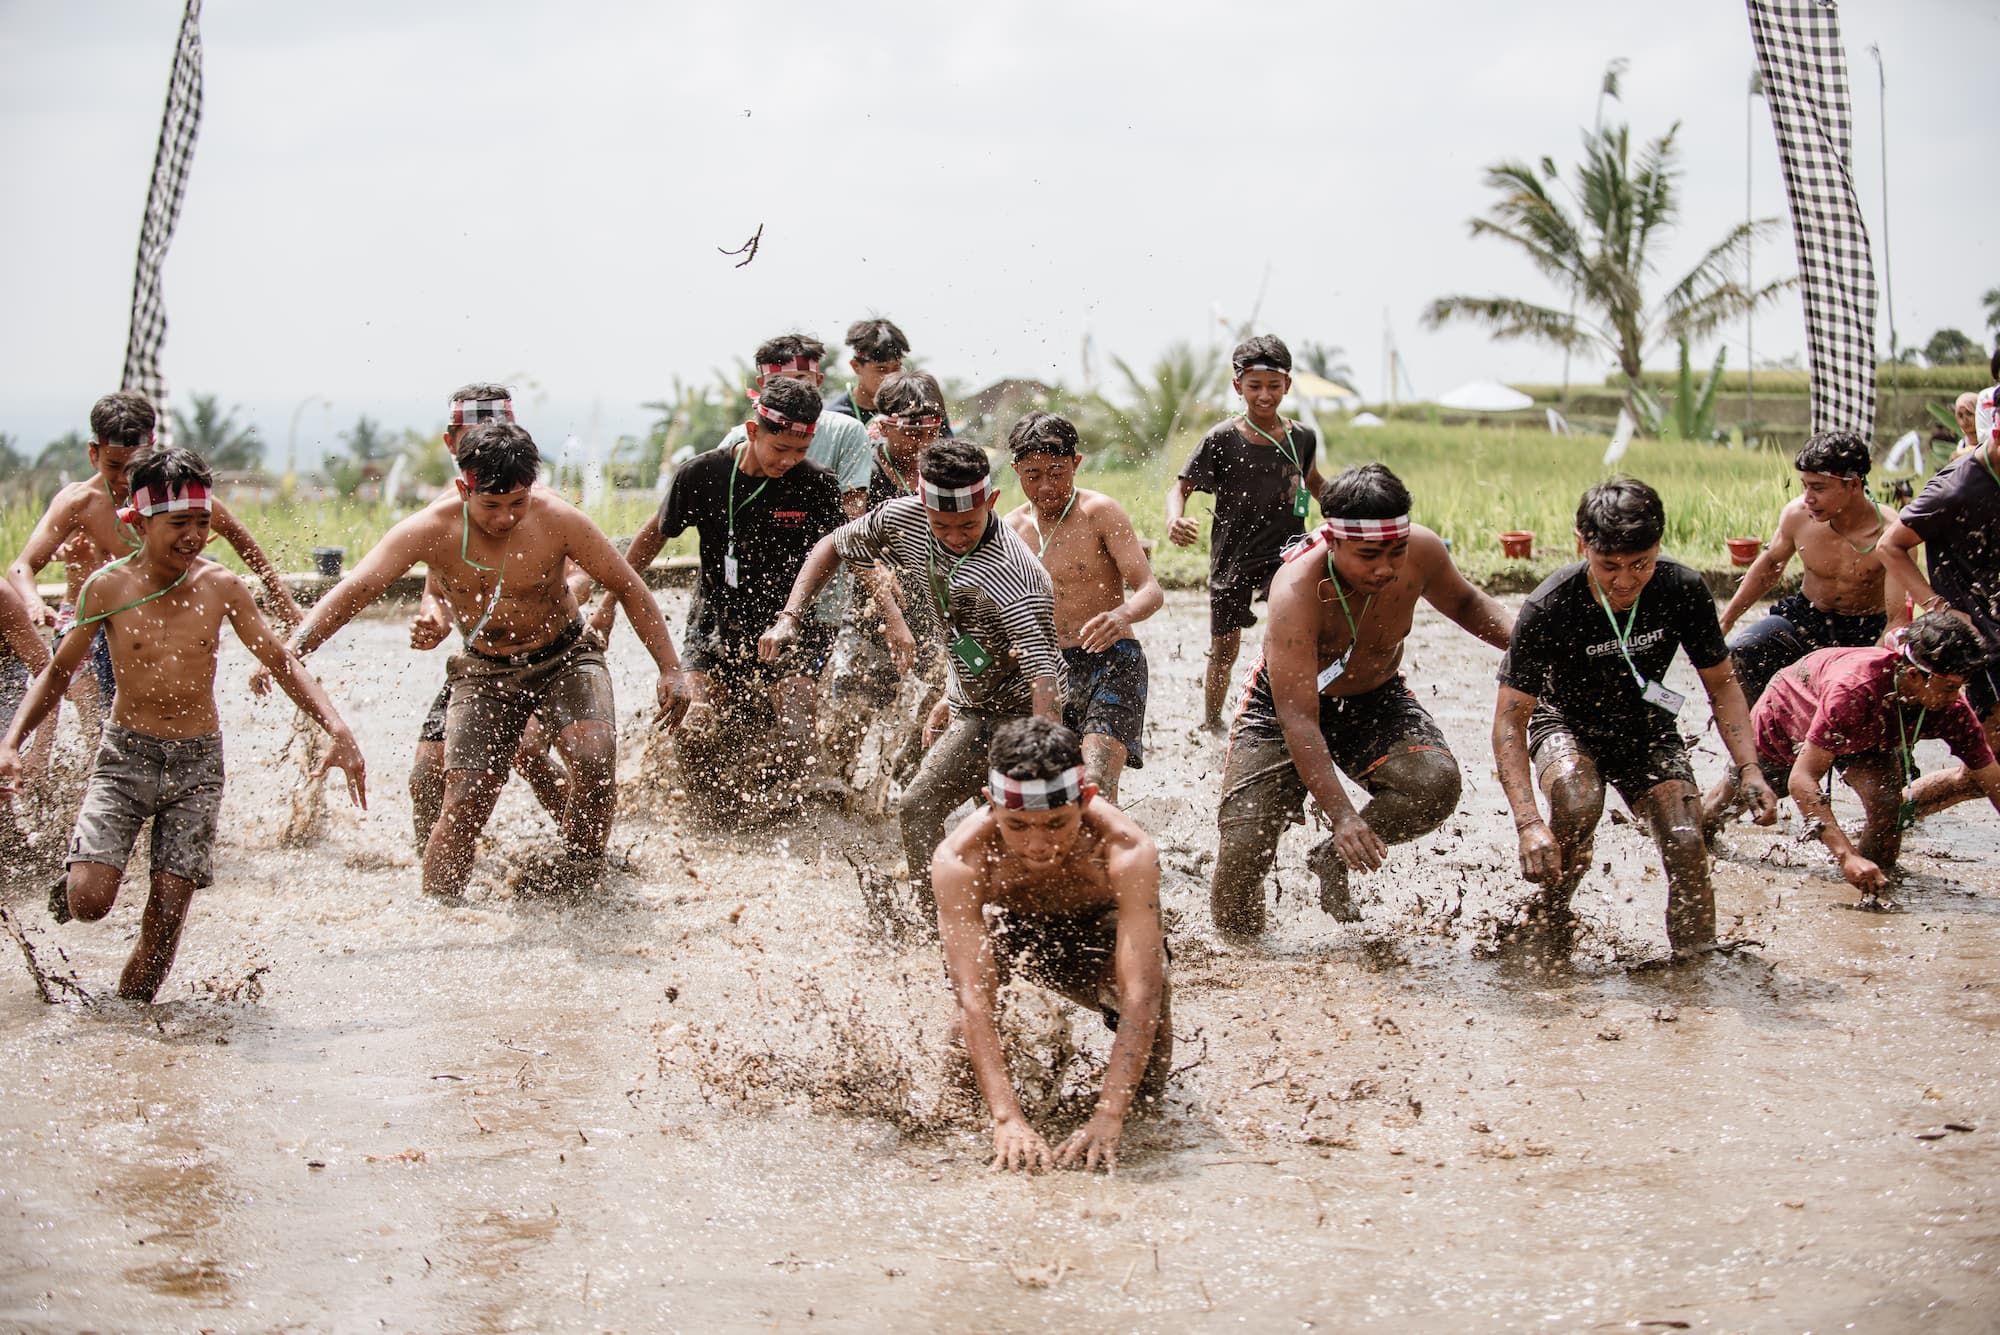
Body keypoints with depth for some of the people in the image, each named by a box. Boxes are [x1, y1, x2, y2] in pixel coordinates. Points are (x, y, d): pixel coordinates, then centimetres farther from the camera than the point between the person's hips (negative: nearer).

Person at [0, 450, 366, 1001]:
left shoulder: (220, 588, -2)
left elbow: (283, 663, 3)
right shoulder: (107, 588, -5)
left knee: (167, 914, -4)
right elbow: (57, 671, 5)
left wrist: (338, 731, -10)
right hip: (125, 754, -1)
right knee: (90, 900, -17)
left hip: (198, 763, 1)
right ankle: (69, 885, 19)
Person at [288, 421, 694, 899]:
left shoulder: (557, 520, -22)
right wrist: (288, 653, -40)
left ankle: (583, 880, -7)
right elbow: (352, 592, -25)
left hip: (564, 658, -1)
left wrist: (671, 669, -10)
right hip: (485, 672, 1)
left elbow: (628, 588, -10)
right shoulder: (432, 529, -21)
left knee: (594, 757, -27)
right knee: (465, 800, -10)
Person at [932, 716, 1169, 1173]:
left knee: (1142, 1088, -13)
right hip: (1010, 929, 1)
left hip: (1100, 932, -1)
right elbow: (973, 997, -40)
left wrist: (1107, 1118, -52)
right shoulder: (959, 861, -37)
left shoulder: (1128, 852, -39)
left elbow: (1141, 993, -42)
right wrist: (1007, 1118, -51)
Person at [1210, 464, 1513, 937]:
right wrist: (1342, 815, -49)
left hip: (1376, 700, 4)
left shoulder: (1421, 552, -22)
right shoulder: (1297, 590, -36)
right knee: (1242, 853, -16)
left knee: (1436, 784, -27)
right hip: (1282, 705, -3)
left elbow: (1464, 603, 4)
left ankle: (1332, 859, -1)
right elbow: (1298, 720, -39)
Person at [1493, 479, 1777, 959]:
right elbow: (1509, 723, -28)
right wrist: (1529, 823, -41)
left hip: (1646, 729, 2)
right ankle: (1549, 919, -8)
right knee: (1577, 803, -34)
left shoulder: (1683, 591, -21)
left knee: (1687, 846, -19)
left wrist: (1749, 768, -19)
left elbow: (1722, 684, -5)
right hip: (1566, 723, -2)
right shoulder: (1548, 609, -30)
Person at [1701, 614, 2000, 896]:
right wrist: (1846, 855, -58)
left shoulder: (1952, 708, -34)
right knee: (1736, 794, 22)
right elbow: (1801, 779, -49)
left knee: (1887, 804, -26)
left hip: (1866, 734, 3)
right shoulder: (1855, 687, -49)